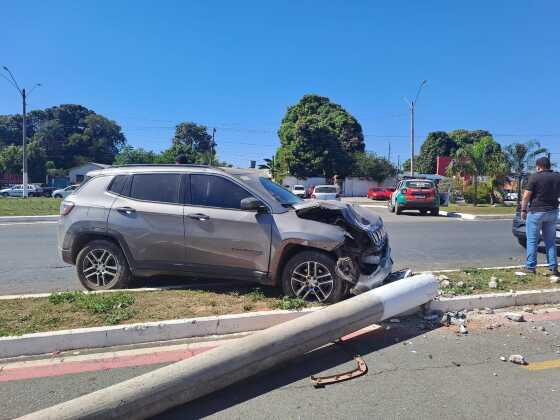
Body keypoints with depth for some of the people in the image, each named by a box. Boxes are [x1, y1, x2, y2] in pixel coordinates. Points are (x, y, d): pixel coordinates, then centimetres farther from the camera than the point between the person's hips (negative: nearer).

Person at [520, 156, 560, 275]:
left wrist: (523, 210, -3)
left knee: (532, 241, 4)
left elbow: (526, 196, -12)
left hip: (536, 211, -5)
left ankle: (531, 267, 6)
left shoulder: (535, 177, -12)